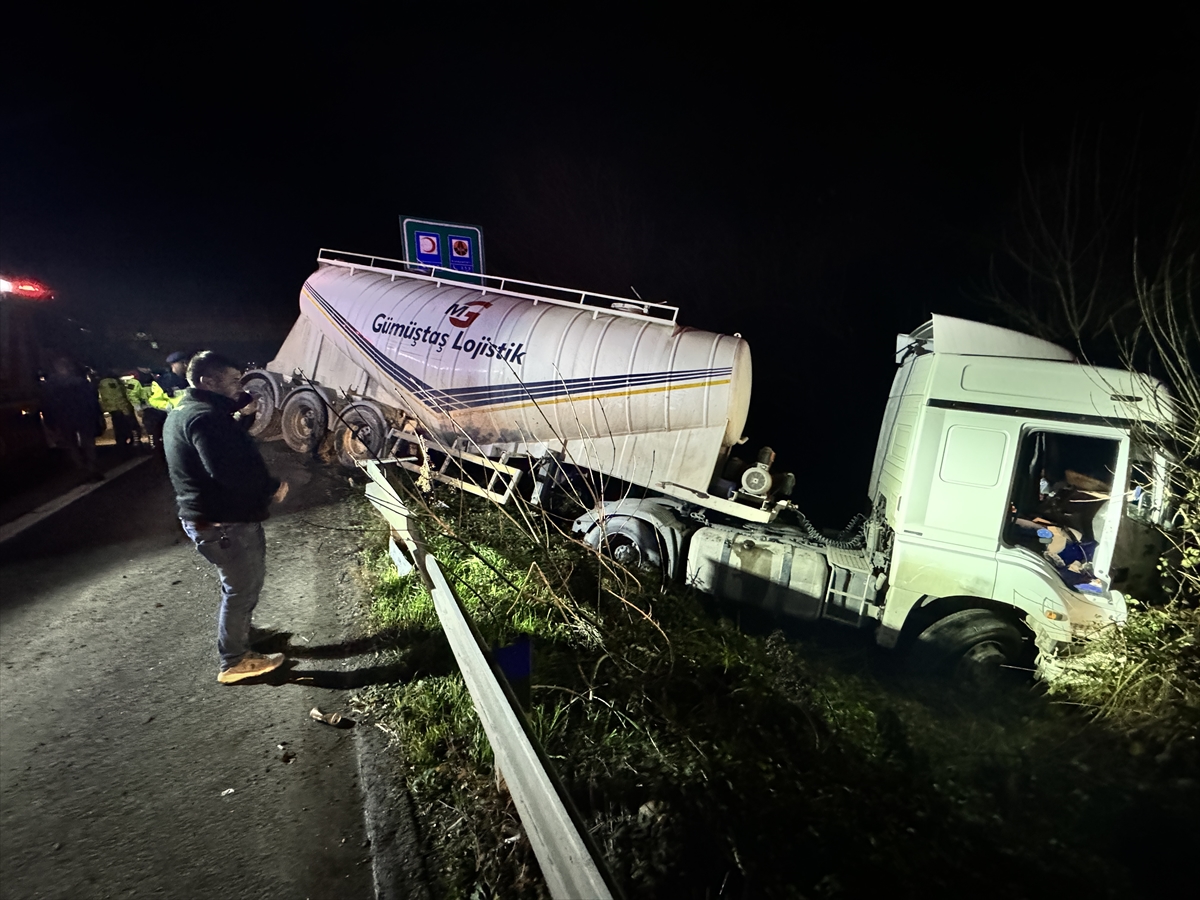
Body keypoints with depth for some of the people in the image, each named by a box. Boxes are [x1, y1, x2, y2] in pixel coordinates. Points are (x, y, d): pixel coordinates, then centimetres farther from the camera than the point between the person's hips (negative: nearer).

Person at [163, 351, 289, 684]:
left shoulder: (184, 411, 12)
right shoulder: (205, 417, -24)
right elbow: (229, 471, -35)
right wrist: (272, 487, -21)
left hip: (206, 517, 11)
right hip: (224, 522, -11)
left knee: (240, 583, 27)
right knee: (242, 588, 4)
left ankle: (237, 632, 46)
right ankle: (234, 662, 18)